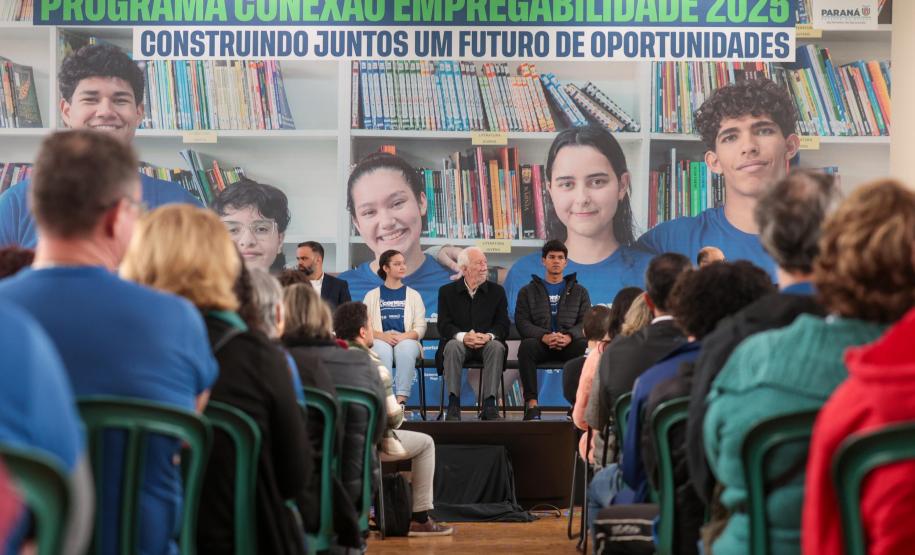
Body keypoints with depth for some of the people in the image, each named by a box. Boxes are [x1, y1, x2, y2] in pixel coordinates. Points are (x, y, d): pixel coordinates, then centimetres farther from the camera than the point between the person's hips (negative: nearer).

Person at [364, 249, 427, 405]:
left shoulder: (413, 295, 18)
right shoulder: (372, 296, 16)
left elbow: (420, 328, 7)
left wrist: (403, 336, -14)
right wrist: (383, 336, -15)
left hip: (406, 340, 1)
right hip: (380, 340, 0)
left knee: (406, 349, -37)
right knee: (383, 351, -37)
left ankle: (401, 399, -44)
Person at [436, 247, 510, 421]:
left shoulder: (497, 291, 7)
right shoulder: (447, 291, 5)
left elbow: (503, 325, 0)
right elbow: (444, 325, -5)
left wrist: (489, 336, -23)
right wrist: (463, 336, -25)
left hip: (487, 343, 1)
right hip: (460, 343, -1)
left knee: (497, 347, -32)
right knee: (453, 346, -34)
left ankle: (489, 404, -33)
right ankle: (453, 404, -34)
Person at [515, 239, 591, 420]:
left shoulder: (579, 291, 19)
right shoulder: (528, 291, 16)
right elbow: (522, 322, 3)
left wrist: (569, 337, -17)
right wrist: (544, 336, -18)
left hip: (569, 343, 0)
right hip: (540, 343, 0)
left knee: (586, 346, -35)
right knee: (526, 346, -37)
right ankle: (531, 404, -36)